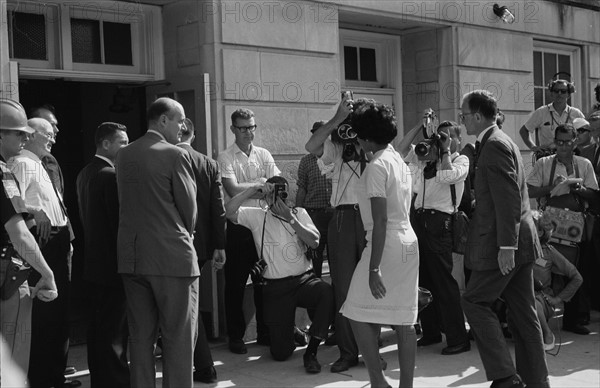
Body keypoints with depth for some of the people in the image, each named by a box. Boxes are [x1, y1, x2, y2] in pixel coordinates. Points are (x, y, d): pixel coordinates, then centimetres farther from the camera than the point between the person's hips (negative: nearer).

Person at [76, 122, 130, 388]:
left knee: (97, 329, 16)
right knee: (116, 331, -2)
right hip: (113, 263, -9)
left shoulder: (85, 174, 10)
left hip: (94, 264, 9)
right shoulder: (111, 175, -18)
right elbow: (120, 220, -20)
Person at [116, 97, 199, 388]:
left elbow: (126, 204, 12)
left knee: (140, 336, 13)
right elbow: (189, 207, -5)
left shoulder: (123, 155, 9)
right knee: (178, 338, 2)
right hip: (172, 256, -6)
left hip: (131, 257, 6)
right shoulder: (175, 155, -9)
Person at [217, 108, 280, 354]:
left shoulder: (264, 155, 9)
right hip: (238, 225, -3)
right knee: (235, 283, 3)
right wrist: (261, 183, -8)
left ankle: (265, 333, 22)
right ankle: (235, 336, 15)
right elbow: (233, 190, -15)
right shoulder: (225, 158, -3)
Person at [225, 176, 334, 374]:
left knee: (328, 291, -36)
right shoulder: (257, 216, 4)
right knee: (280, 353, -3)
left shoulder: (299, 213, 9)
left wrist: (290, 218, -13)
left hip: (304, 279, 1)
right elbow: (229, 212, -12)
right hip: (275, 288, -1)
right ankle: (286, 330, 37)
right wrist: (251, 190, -15)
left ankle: (311, 352, -18)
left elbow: (314, 242, -6)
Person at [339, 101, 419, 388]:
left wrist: (374, 268, -21)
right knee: (404, 320, 10)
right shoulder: (400, 161, 13)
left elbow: (381, 221, -20)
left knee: (359, 316, 1)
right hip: (408, 243, 9)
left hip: (386, 245, -9)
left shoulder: (377, 166, -14)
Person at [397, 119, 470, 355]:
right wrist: (420, 126, 10)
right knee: (423, 280, 12)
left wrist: (445, 150, -5)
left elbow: (447, 175, -17)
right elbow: (402, 150, 15)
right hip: (419, 218, 7)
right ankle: (430, 332, 24)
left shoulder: (461, 160, 3)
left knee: (443, 281, -9)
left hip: (439, 222, -7)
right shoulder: (427, 158, 19)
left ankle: (458, 338, -4)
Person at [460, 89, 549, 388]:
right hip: (518, 242, 10)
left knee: (474, 301, -3)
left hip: (504, 245, -10)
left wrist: (506, 246, -24)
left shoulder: (495, 145, -15)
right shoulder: (499, 142, 17)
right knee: (522, 312, 12)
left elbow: (508, 199, -22)